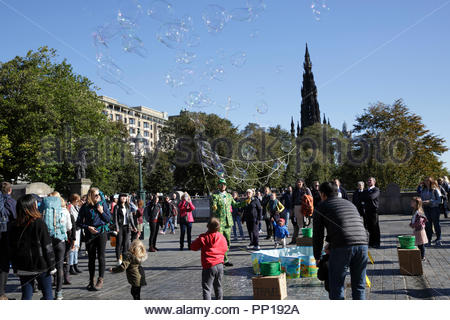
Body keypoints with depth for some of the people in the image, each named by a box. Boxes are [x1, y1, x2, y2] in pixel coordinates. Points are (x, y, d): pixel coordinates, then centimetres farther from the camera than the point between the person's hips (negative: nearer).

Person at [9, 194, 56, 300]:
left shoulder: (14, 226, 1)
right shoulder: (39, 223, -12)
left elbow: (12, 249, 7)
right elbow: (47, 247, -11)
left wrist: (15, 267, 16)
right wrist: (52, 265, -4)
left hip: (23, 268, 4)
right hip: (41, 266, -4)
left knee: (26, 294, 10)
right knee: (47, 293, 8)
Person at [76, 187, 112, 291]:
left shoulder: (103, 204, 1)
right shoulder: (85, 207, -1)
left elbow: (109, 219, 2)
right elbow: (79, 222, 3)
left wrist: (101, 212, -11)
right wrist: (88, 227, -11)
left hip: (101, 232, -1)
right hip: (90, 234, 1)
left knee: (100, 256, -8)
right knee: (91, 258, 8)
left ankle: (100, 280, -2)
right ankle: (91, 281, 19)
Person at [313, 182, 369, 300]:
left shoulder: (321, 207, 15)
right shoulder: (350, 204, 30)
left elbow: (317, 235, 15)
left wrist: (317, 258, 27)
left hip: (342, 247, -5)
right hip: (362, 243, 5)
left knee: (336, 288, 6)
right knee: (359, 287, 17)